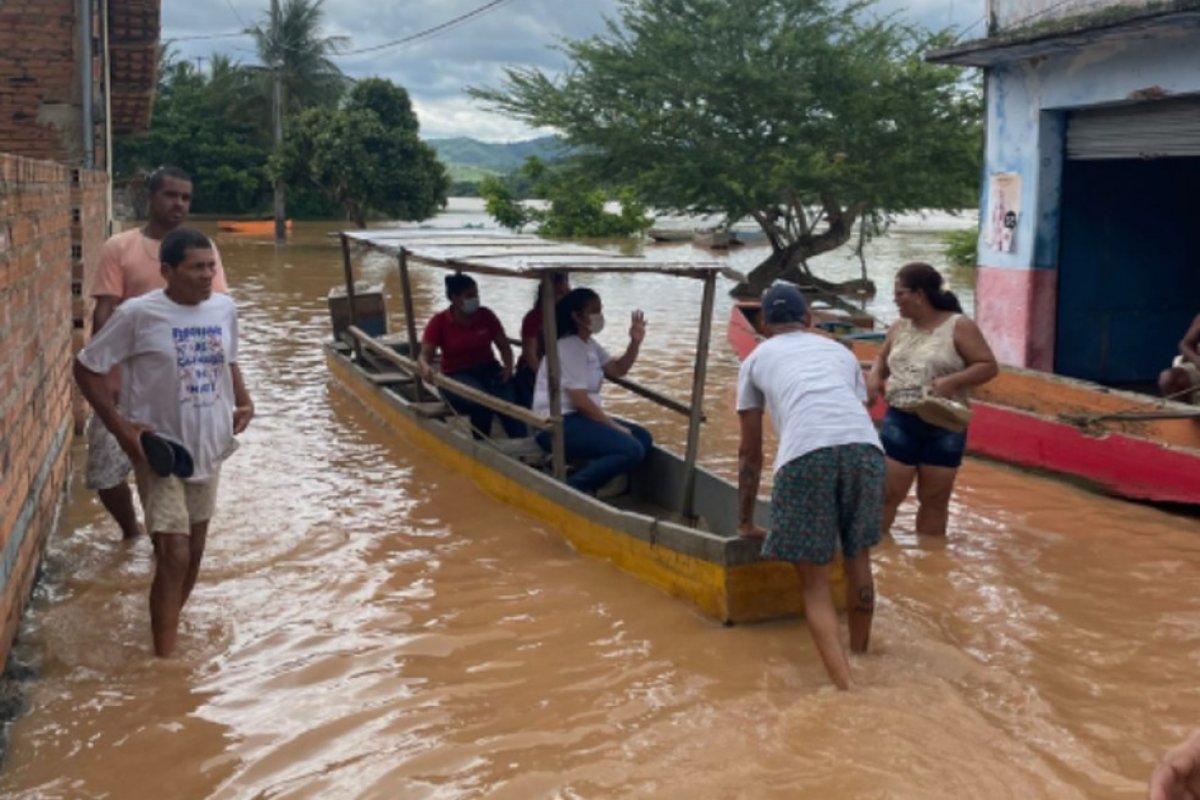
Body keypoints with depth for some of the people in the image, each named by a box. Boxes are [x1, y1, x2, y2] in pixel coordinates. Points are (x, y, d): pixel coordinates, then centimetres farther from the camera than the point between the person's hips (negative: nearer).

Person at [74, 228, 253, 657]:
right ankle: (164, 658, -1)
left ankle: (170, 629, 38)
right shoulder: (138, 314, -16)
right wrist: (121, 427, -16)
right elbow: (87, 367, -8)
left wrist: (243, 402, -1)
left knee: (194, 551, 16)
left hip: (207, 447, 6)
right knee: (173, 555, -11)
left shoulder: (225, 309, 0)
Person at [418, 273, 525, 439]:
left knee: (508, 399, -30)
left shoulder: (485, 315, 3)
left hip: (488, 369, 3)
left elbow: (504, 345, 9)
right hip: (457, 376, -3)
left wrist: (508, 366, -12)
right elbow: (424, 355, -8)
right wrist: (425, 367, -33)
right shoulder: (439, 322, -5)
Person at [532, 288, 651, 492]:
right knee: (632, 450, -23)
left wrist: (635, 342, 3)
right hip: (559, 425, -11)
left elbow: (618, 370, 19)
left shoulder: (589, 344, 14)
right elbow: (580, 401, -20)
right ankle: (570, 486, -18)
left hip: (581, 417, 11)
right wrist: (614, 427, -14)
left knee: (644, 438, 6)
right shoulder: (567, 348, -16)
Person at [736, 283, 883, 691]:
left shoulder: (756, 359, 29)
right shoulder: (841, 351, 34)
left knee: (815, 583, 8)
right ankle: (859, 659, 40)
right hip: (864, 446, 3)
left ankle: (846, 689, -5)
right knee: (858, 558, 24)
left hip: (804, 453, -3)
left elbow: (750, 453, 31)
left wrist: (745, 522, 41)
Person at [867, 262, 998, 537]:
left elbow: (989, 366, -9)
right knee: (887, 493, 0)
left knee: (935, 499, 9)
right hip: (900, 421, 3)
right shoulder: (900, 327, 7)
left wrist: (952, 381, -23)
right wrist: (875, 377, 0)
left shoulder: (959, 326, -7)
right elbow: (882, 357, 23)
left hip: (943, 426, -3)